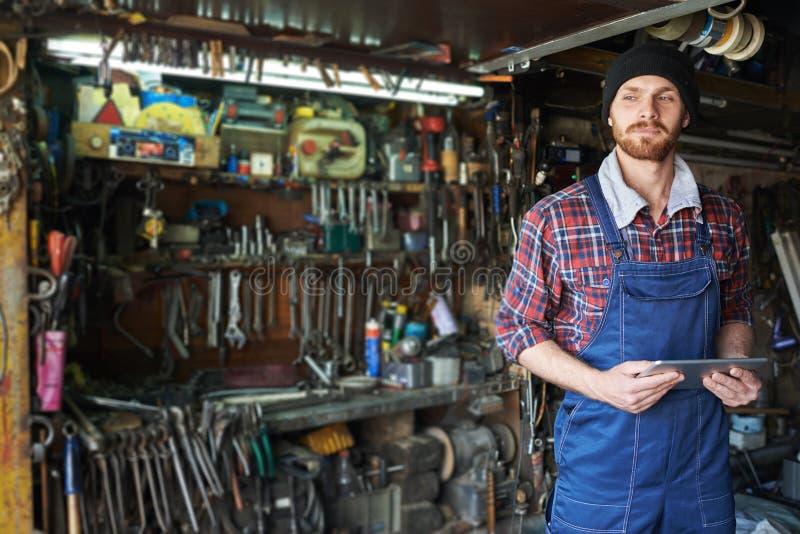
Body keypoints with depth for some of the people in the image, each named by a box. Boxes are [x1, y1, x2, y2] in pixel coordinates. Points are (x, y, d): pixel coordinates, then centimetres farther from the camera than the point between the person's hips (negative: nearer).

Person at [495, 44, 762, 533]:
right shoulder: (554, 220, -10)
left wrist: (737, 368, -7)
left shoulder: (724, 218, 1)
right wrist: (600, 383, -20)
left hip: (704, 459, 4)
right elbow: (517, 327, -5)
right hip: (601, 456, -3)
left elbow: (735, 313, 15)